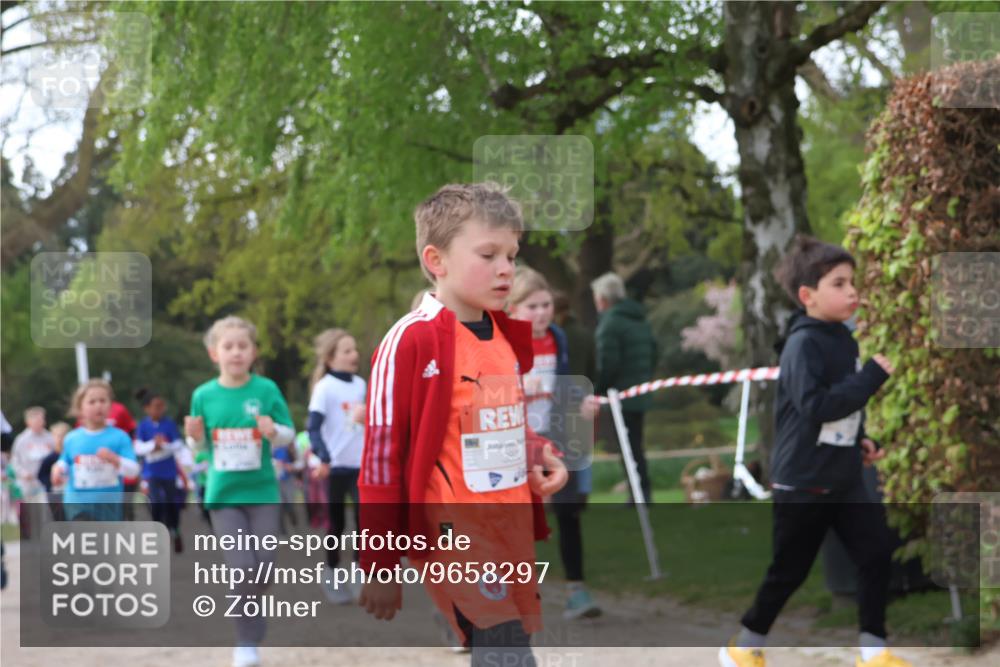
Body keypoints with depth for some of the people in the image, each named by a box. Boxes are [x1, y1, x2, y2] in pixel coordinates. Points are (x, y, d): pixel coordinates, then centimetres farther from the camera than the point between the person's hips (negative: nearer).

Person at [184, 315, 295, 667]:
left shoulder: (266, 390, -4)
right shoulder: (204, 395, -1)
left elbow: (289, 434, 1)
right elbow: (200, 445, 9)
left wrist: (274, 431, -20)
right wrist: (195, 437, -13)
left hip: (263, 492, 1)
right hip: (224, 493, 0)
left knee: (264, 565, 2)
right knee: (242, 566, -8)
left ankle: (246, 610, 30)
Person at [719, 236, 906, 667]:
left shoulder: (844, 339, 7)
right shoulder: (803, 345, -19)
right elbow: (815, 406, -30)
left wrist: (860, 440, 8)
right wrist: (871, 377, -27)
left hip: (844, 478, 7)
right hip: (803, 482, -7)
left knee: (877, 553, -3)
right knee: (789, 570, 4)